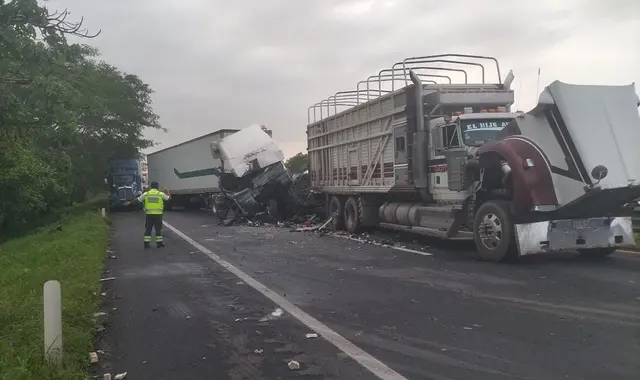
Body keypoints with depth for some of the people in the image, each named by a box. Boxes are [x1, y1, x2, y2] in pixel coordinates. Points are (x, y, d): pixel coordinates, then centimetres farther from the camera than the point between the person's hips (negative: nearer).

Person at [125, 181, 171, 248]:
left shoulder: (146, 194, 2)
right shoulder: (161, 194, -1)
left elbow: (137, 200, 11)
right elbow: (169, 198, 14)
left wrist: (129, 202, 25)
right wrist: (168, 193, 34)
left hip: (149, 214, 1)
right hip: (158, 214, -1)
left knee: (148, 229, 8)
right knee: (158, 229, 7)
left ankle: (146, 243, 7)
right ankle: (159, 243, 10)